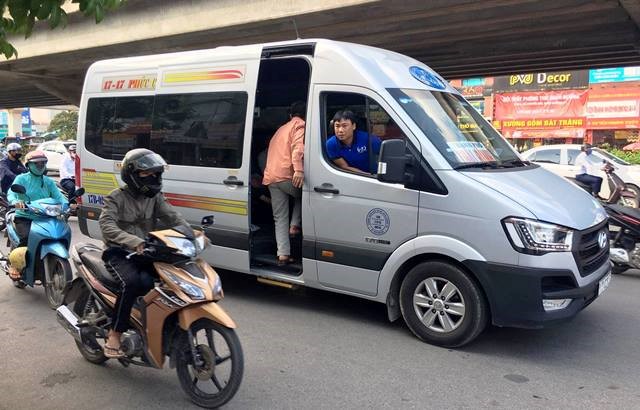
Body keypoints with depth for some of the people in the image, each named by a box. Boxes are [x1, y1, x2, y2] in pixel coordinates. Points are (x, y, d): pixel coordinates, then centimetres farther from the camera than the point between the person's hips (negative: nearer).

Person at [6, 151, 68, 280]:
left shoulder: (48, 181, 14)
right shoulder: (21, 179, 4)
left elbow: (58, 196, 1)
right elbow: (11, 193, -12)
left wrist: (67, 204, -21)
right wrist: (15, 202, -36)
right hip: (24, 217, -3)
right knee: (27, 238, -31)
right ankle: (13, 263, -6)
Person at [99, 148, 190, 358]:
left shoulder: (155, 197, 9)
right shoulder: (116, 197, -6)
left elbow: (173, 218, -2)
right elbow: (107, 226, -21)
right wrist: (135, 242, -38)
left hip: (146, 253, 4)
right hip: (119, 253, -4)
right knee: (131, 282, -32)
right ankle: (114, 335, -20)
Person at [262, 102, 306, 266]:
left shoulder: (281, 129, 29)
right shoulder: (300, 126, 3)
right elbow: (298, 147, -16)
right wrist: (299, 170, -30)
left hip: (270, 178, 7)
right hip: (286, 175, -7)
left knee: (280, 218, 7)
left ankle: (283, 254, 3)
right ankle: (295, 226, 10)